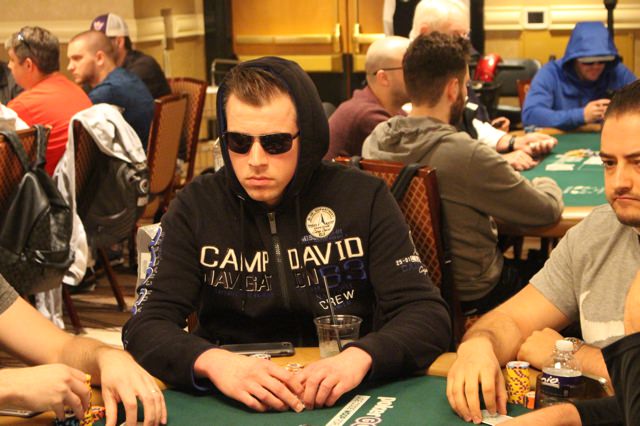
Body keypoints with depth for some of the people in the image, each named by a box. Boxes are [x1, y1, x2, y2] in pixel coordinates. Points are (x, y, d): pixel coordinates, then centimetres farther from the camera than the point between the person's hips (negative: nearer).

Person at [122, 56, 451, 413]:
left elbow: (429, 315, -7)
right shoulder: (195, 208, -1)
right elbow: (145, 325, -8)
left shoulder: (363, 199, -2)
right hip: (236, 404, 0)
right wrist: (212, 361, -29)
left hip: (347, 399, 0)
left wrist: (360, 357, -28)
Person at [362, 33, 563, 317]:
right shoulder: (466, 155, -29)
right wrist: (546, 184, 5)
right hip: (470, 297, -7)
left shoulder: (375, 140, -9)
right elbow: (549, 209, -17)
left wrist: (501, 165, 15)